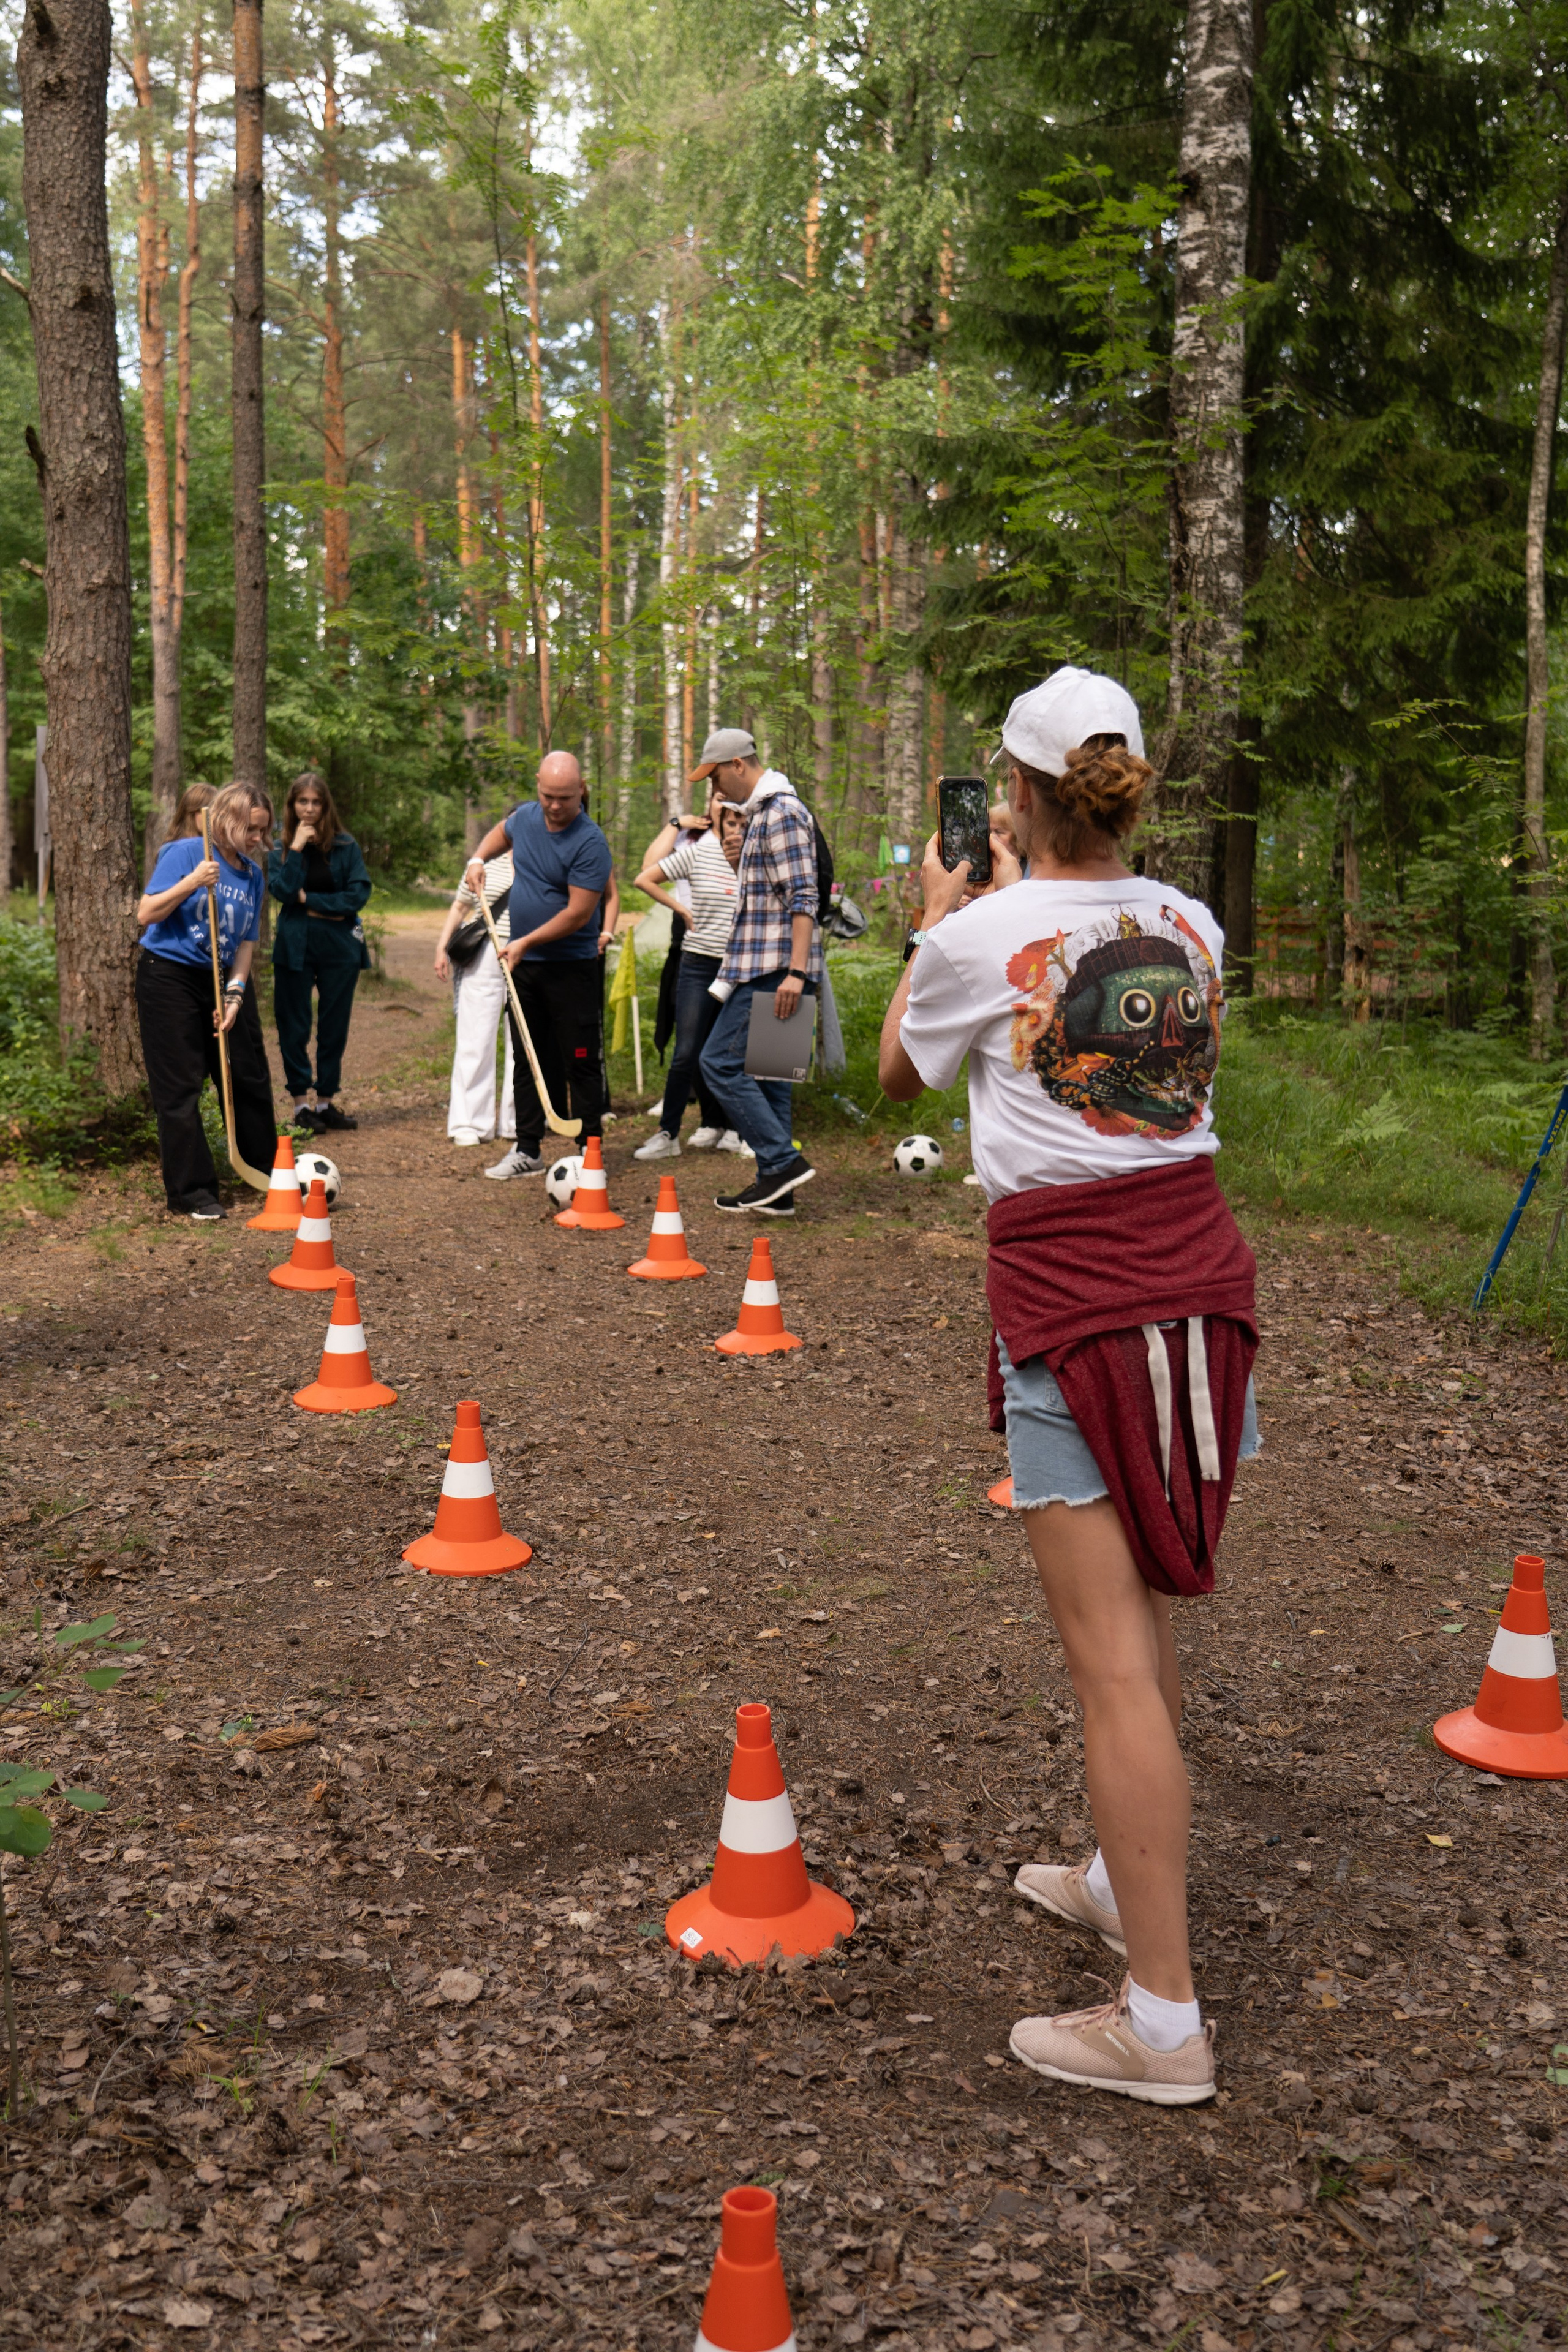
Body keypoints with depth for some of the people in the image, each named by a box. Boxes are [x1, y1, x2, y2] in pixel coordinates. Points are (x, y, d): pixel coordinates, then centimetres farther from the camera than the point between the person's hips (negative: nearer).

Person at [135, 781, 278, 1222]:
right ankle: (191, 1193, 3)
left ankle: (266, 1173, 23)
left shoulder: (253, 875, 5)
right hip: (169, 975, -5)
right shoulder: (185, 853, -11)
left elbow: (247, 943, 6)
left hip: (224, 979, 6)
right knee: (180, 1089, -3)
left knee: (250, 1077, 8)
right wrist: (192, 883, -25)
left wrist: (234, 995, -6)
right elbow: (146, 914, -14)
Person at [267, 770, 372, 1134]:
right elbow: (282, 889, -12)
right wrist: (296, 849, -15)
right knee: (294, 1028, 2)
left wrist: (309, 900, -8)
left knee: (334, 1027, 6)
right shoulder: (280, 849, 3)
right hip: (294, 947, 0)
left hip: (339, 945, 0)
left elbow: (359, 893, -7)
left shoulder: (346, 845, 2)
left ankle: (325, 1101, 17)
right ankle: (301, 1104, 11)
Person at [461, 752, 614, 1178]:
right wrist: (478, 859, 12)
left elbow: (578, 914, -20)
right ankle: (528, 1150, 20)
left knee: (580, 1062, -2)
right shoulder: (526, 816, 5)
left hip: (572, 967, -7)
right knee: (528, 1058, 12)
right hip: (523, 964, 7)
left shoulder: (590, 843, -17)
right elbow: (501, 832, 30)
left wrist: (527, 941, -17)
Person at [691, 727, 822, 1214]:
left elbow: (803, 899, -20)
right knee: (764, 1072, 10)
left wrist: (795, 973, -27)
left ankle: (783, 1161, -9)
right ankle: (774, 1187, 13)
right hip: (763, 968, 10)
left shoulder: (781, 811, -12)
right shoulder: (763, 811, 20)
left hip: (774, 969, -10)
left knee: (721, 1062, -10)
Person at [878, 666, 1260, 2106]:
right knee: (1143, 1615, 21)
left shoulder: (978, 937, -8)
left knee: (1112, 1655, -3)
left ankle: (1165, 2022, 4)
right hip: (1196, 1263, 6)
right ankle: (1131, 1881, 39)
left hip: (1070, 1292, -6)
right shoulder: (1190, 926, 6)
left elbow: (899, 1074, 11)